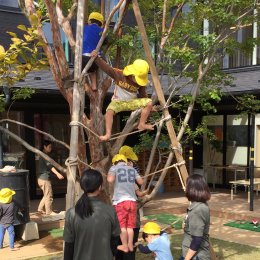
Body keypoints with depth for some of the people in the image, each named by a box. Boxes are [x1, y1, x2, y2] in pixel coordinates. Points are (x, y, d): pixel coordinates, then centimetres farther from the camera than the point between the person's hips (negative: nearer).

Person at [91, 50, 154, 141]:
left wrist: (149, 106, 8)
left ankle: (142, 124, -8)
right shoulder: (119, 74, -17)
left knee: (149, 102, -15)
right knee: (109, 110, -37)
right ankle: (108, 134, -36)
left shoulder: (140, 83, -5)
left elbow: (143, 95, 9)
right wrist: (96, 58, -38)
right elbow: (106, 68, -26)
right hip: (118, 101, -4)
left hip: (132, 102, 4)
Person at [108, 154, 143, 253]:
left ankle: (125, 246, 4)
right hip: (132, 200, 4)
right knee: (130, 225, 11)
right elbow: (141, 182, 18)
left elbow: (110, 180, -14)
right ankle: (130, 245, 15)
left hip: (120, 200, -4)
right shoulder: (132, 169, 15)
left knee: (122, 225, 2)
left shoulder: (114, 168, 3)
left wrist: (109, 174, 7)